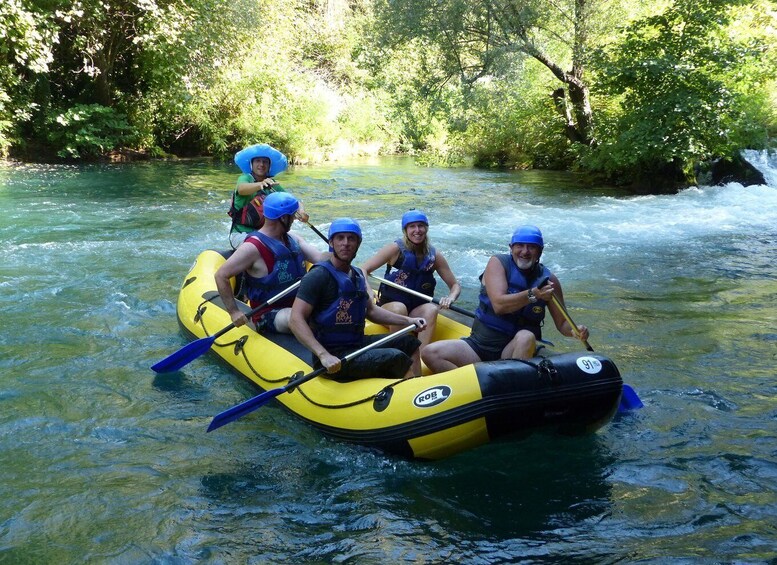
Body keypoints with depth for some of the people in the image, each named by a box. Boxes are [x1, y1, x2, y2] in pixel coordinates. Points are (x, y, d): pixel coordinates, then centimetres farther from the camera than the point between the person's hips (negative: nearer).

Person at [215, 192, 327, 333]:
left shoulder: (292, 239, 11)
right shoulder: (253, 247, -13)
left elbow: (319, 258, 2)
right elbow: (221, 276, -12)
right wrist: (234, 312, -15)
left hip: (298, 305, 8)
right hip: (269, 315, -8)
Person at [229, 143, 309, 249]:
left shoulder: (273, 185, 11)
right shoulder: (245, 178, -2)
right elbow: (241, 189, -27)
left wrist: (301, 211, -24)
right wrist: (260, 184, -48)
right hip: (242, 233, -5)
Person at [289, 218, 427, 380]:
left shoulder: (357, 274, 12)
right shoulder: (319, 275, -15)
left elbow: (371, 311, 24)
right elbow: (296, 319, -22)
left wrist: (407, 321, 14)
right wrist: (324, 355, -33)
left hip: (357, 344, 10)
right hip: (334, 358, -10)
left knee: (409, 342, 13)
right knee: (397, 358, -20)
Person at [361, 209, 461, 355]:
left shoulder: (434, 256, 0)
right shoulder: (396, 249, -9)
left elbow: (455, 285, 6)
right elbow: (363, 270, -12)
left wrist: (450, 298, -18)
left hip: (417, 312, 3)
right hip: (389, 307, -2)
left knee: (431, 309, -29)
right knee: (399, 308, -35)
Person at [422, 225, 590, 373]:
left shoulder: (548, 279, 1)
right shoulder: (498, 263, -5)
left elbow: (561, 322, 5)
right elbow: (499, 305, -20)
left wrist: (576, 329, -18)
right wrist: (532, 295, -33)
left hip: (516, 350, -1)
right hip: (479, 344, 1)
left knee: (526, 337, -36)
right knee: (430, 353, -19)